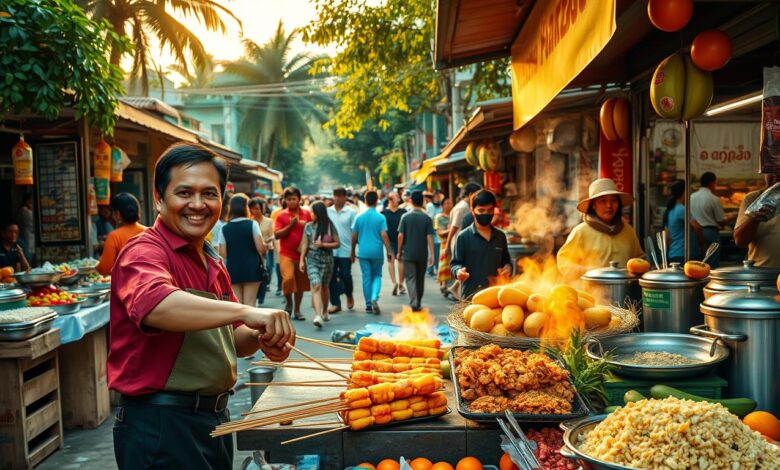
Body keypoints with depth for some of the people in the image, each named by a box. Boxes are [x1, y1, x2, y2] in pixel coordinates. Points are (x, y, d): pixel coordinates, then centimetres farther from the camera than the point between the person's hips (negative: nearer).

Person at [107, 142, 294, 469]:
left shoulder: (213, 264, 11)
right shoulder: (144, 253, -16)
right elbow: (154, 305, -38)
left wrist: (258, 338, -6)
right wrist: (246, 311, -46)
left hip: (215, 418, 8)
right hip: (160, 424, -8)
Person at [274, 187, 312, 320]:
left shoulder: (306, 214, 5)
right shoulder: (281, 215, -1)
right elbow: (276, 235, -7)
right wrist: (290, 225, -15)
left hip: (302, 253, 3)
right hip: (286, 254, -3)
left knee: (301, 282, 8)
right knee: (288, 278, -20)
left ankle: (297, 310, 22)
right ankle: (289, 303, 6)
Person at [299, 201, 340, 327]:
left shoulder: (330, 226, -1)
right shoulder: (309, 226, 4)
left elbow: (337, 243, 1)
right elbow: (305, 244, 7)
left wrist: (324, 244, -13)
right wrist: (301, 260, 2)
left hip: (326, 260, 0)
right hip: (312, 260, 0)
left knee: (324, 286, 12)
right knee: (316, 286, -16)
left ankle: (324, 311, 33)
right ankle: (318, 315, -24)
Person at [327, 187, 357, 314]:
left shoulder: (351, 212, -3)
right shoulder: (327, 211, 5)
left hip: (345, 250, -3)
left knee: (345, 275, 0)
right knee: (332, 277, 4)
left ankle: (349, 295, 29)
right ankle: (335, 303, 14)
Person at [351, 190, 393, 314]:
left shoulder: (359, 217, 1)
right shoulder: (380, 217, -6)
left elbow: (354, 236, 4)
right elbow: (384, 235, -12)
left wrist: (353, 252, 14)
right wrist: (389, 251, -6)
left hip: (363, 252, 1)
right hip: (377, 252, -1)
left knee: (366, 277, 8)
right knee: (377, 275, 12)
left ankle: (368, 305, 11)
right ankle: (374, 298, -11)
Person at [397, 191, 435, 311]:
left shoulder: (405, 217, -5)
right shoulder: (427, 218, -4)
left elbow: (400, 235, -6)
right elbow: (430, 237, -7)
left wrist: (399, 252, 4)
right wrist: (432, 254, -5)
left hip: (408, 254, -1)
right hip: (422, 254, 2)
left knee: (411, 278, -1)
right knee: (420, 278, 16)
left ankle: (414, 303, -17)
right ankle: (418, 303, 26)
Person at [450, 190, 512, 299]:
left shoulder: (500, 236, 10)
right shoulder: (463, 236, -4)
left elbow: (506, 259, 21)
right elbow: (455, 263, -3)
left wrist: (508, 267, -2)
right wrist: (458, 271, -25)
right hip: (471, 295, -4)